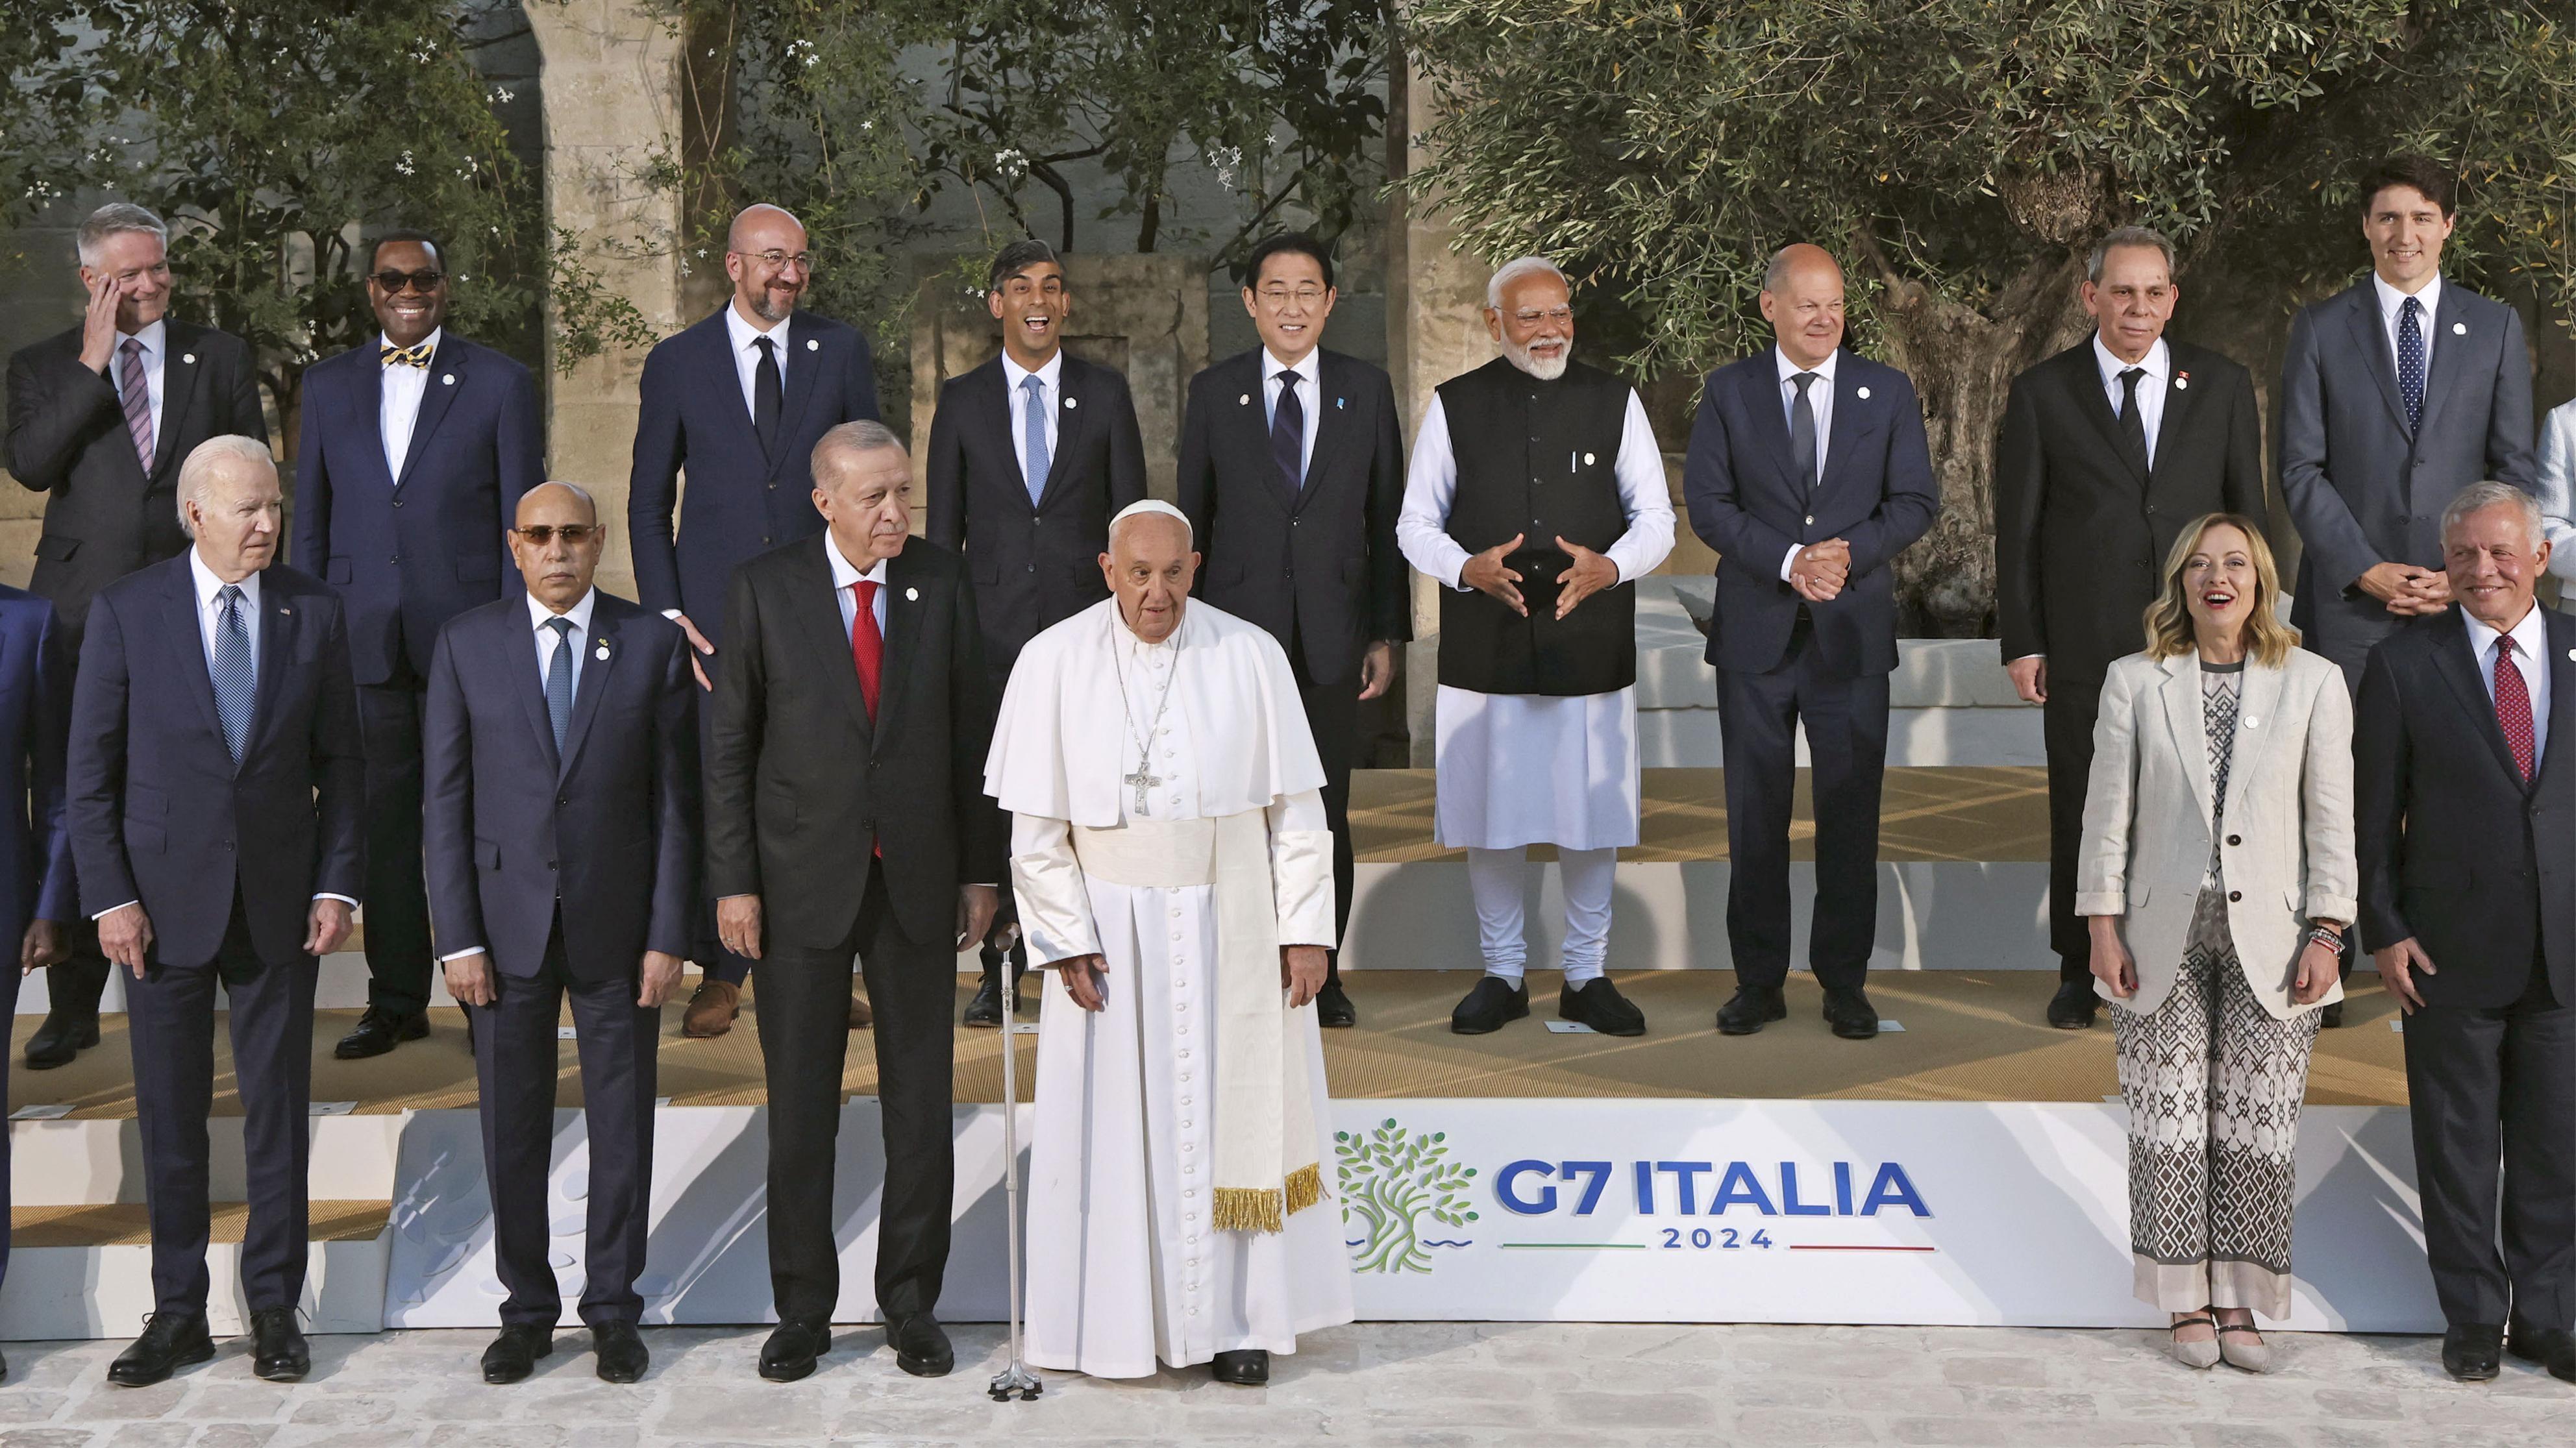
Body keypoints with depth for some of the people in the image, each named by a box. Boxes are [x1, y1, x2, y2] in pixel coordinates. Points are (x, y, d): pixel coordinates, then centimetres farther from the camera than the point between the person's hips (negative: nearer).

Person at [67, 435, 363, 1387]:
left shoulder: (315, 611, 2)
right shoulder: (126, 611, -3)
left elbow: (340, 760, 5)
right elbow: (91, 768, -2)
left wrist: (338, 883, -2)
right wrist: (110, 897, -7)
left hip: (280, 899, 1)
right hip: (165, 897, -1)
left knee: (278, 1111, 7)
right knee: (169, 1118, 7)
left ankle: (274, 1308, 18)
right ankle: (177, 1314, 19)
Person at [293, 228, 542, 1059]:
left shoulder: (500, 383, 4)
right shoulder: (329, 385, 12)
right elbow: (311, 518, 14)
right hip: (365, 639, 3)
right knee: (382, 819, 6)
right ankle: (396, 1000, 15)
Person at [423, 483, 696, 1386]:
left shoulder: (653, 644, 1)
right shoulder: (466, 644, 2)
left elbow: (675, 799, 0)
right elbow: (446, 800, 1)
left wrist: (669, 936, -5)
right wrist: (458, 938, -5)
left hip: (617, 922, 0)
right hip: (507, 920, 1)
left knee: (622, 1125, 6)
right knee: (512, 1126, 8)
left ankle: (612, 1310, 20)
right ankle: (527, 1310, 22)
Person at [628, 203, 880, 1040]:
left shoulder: (841, 352, 8)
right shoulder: (676, 364, 6)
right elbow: (648, 502, 8)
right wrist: (664, 611, -1)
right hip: (715, 613, 0)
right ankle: (720, 973, 12)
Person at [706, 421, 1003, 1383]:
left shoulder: (941, 582, 2)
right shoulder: (766, 590, -3)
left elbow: (972, 731, 6)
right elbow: (730, 746, -1)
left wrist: (981, 868, 4)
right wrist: (734, 883, -5)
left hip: (919, 877, 2)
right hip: (803, 880, -1)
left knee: (920, 1096, 7)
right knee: (801, 1105, 5)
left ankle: (911, 1302, 20)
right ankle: (803, 1309, 18)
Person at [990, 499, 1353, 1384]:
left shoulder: (1251, 658, -5)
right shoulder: (1055, 662, -6)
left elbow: (1295, 806, -2)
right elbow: (1036, 823, -4)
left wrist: (1306, 929, -5)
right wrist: (1067, 941, -9)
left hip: (1231, 925, 1)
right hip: (1110, 929, 0)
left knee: (1235, 1117, 7)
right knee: (1115, 1122, 6)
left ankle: (1237, 1318, 19)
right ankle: (1118, 1318, 18)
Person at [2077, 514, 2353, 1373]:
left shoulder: (2313, 683, 4)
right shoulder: (2135, 682, 3)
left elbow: (2331, 819, 3)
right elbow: (2108, 812, 3)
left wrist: (2326, 933, -3)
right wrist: (2102, 929, -2)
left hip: (2269, 942, 0)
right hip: (2164, 937, 0)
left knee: (2259, 1129, 3)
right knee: (2170, 1124, 3)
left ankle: (2238, 1302, 14)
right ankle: (2187, 1303, 13)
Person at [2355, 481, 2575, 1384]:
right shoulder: (2403, 665, -1)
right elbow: (2373, 814, 0)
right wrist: (2383, 931, -6)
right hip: (2453, 952, -2)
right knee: (2457, 1146, 8)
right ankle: (2473, 1317, 23)